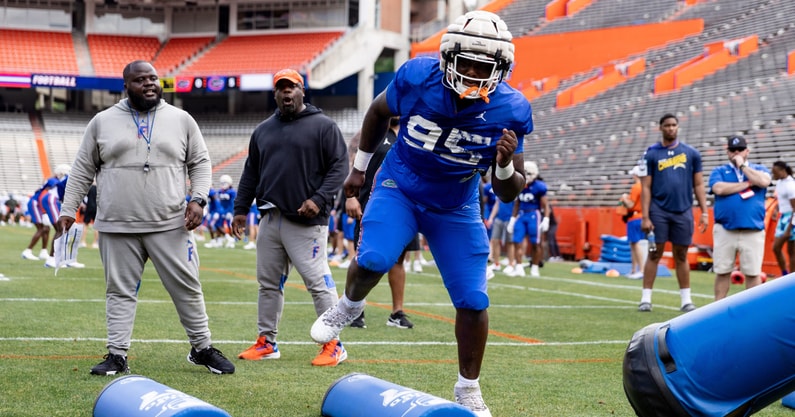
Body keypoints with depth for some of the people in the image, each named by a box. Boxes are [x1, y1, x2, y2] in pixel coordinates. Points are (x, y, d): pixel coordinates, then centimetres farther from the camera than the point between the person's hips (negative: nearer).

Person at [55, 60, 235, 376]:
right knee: (120, 291, 4)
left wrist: (198, 199, -6)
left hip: (171, 225, 0)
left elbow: (200, 163, 9)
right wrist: (68, 210, 6)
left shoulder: (181, 120, 6)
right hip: (117, 227, 0)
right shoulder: (103, 122, 6)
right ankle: (117, 356, 10)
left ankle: (202, 349, 17)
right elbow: (83, 170, 11)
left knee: (187, 288, 3)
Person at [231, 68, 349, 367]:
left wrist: (319, 199, -17)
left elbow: (339, 167, -6)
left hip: (306, 222, -6)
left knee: (318, 281, -6)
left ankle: (333, 344, 1)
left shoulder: (322, 126, -2)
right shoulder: (263, 130, 17)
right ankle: (266, 342, 22)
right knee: (268, 283, 11)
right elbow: (250, 173, 21)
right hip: (270, 219, 6)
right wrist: (241, 209, 15)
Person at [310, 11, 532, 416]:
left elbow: (509, 193, -13)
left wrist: (505, 167, -36)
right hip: (399, 188, -1)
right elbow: (379, 112, 2)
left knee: (473, 301, -3)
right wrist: (358, 167, 11)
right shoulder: (418, 77, -23)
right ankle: (349, 305, 8)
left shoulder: (508, 111, -22)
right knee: (373, 260, -27)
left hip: (455, 207, 1)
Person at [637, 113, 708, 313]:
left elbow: (698, 185, 9)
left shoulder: (691, 153, 7)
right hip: (658, 211, -2)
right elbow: (646, 187, 0)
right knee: (654, 254, 0)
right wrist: (645, 217, -7)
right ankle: (645, 299, 3)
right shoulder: (651, 154, 2)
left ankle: (686, 300, 12)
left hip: (683, 211, 2)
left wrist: (704, 212, 2)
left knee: (681, 256, 7)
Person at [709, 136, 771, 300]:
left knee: (753, 272, 1)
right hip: (724, 230, 0)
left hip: (753, 231, 0)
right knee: (722, 271, 2)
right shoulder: (719, 171, 11)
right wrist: (748, 183, -5)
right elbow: (719, 189, -10)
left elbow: (763, 181, -10)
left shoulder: (759, 169, 13)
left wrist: (742, 166, -1)